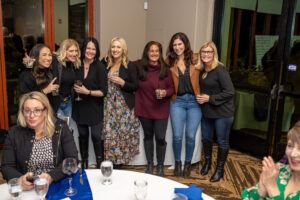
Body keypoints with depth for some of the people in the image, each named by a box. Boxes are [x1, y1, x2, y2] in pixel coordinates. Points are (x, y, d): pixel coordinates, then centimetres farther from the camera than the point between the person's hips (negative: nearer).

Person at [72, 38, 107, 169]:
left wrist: (87, 92, -20)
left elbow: (103, 92, -11)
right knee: (83, 136, 13)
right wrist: (76, 90, -2)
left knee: (96, 136, -2)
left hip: (95, 109, -3)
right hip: (80, 107, 4)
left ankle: (100, 164, 16)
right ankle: (84, 164, 29)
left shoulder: (100, 67, -9)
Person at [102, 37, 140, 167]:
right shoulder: (107, 65, 13)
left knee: (122, 134, -3)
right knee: (108, 134, 1)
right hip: (109, 105, 4)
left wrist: (122, 82, -17)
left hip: (124, 106, -4)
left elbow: (135, 87, -3)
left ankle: (118, 164, 10)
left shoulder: (130, 66, 0)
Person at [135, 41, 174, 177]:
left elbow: (172, 88, 2)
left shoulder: (165, 70, -1)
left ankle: (160, 166, 19)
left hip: (160, 109, -1)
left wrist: (165, 92, -16)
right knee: (148, 136, 14)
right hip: (144, 108, 1)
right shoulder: (139, 68, -1)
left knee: (160, 138, -2)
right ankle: (149, 165, 30)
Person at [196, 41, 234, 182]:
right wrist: (200, 98, -2)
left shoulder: (220, 70, -18)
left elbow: (230, 92, -19)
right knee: (206, 138, 19)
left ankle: (220, 169, 26)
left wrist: (210, 98, -18)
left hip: (222, 112, -6)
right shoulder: (201, 70, 3)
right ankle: (207, 162, 41)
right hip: (206, 111, 7)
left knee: (222, 141, 8)